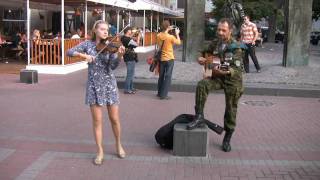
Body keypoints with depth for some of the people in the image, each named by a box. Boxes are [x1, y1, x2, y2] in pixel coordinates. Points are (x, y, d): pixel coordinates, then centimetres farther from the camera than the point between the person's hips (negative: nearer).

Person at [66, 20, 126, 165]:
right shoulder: (88, 44, 1)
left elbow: (113, 66, -16)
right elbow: (69, 52, -5)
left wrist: (119, 55, -35)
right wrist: (84, 55, -20)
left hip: (109, 84, 0)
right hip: (94, 85, 0)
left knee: (115, 119, 6)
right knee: (97, 120, 0)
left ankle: (118, 145, 28)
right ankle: (100, 151, 12)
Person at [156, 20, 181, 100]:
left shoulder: (158, 36, -4)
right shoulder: (171, 37, -18)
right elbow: (178, 42, -2)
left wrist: (167, 31, 17)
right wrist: (177, 34, 9)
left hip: (161, 59, 5)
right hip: (169, 59, -5)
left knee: (161, 76, 17)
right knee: (168, 77, 0)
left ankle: (159, 93, 26)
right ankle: (163, 95, -1)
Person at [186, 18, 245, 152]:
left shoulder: (236, 47, -15)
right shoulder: (215, 44, 2)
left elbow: (237, 69, -22)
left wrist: (224, 72, -38)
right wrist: (202, 60, -4)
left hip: (233, 80, -4)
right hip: (217, 76, 4)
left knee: (231, 110, 4)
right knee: (202, 85, -26)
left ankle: (227, 139, 22)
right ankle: (199, 117, -19)